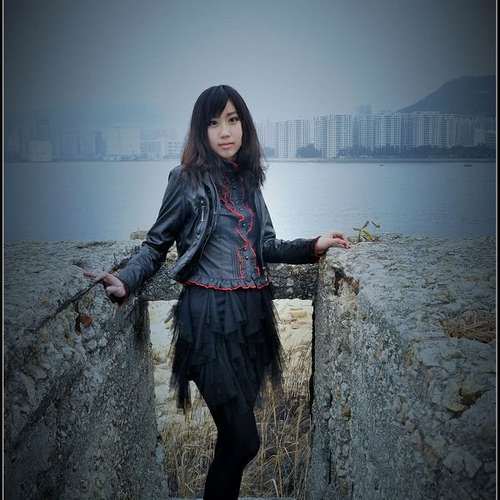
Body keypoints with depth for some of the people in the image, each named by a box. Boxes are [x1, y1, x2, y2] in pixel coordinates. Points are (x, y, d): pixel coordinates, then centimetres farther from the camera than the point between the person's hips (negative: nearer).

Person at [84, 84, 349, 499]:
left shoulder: (248, 178, 13)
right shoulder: (188, 179, -3)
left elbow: (266, 246, 15)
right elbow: (157, 244, -1)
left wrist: (312, 247, 4)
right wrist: (125, 282, -17)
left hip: (253, 311, 6)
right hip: (210, 314, -6)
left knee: (234, 435, 12)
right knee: (244, 439, -7)